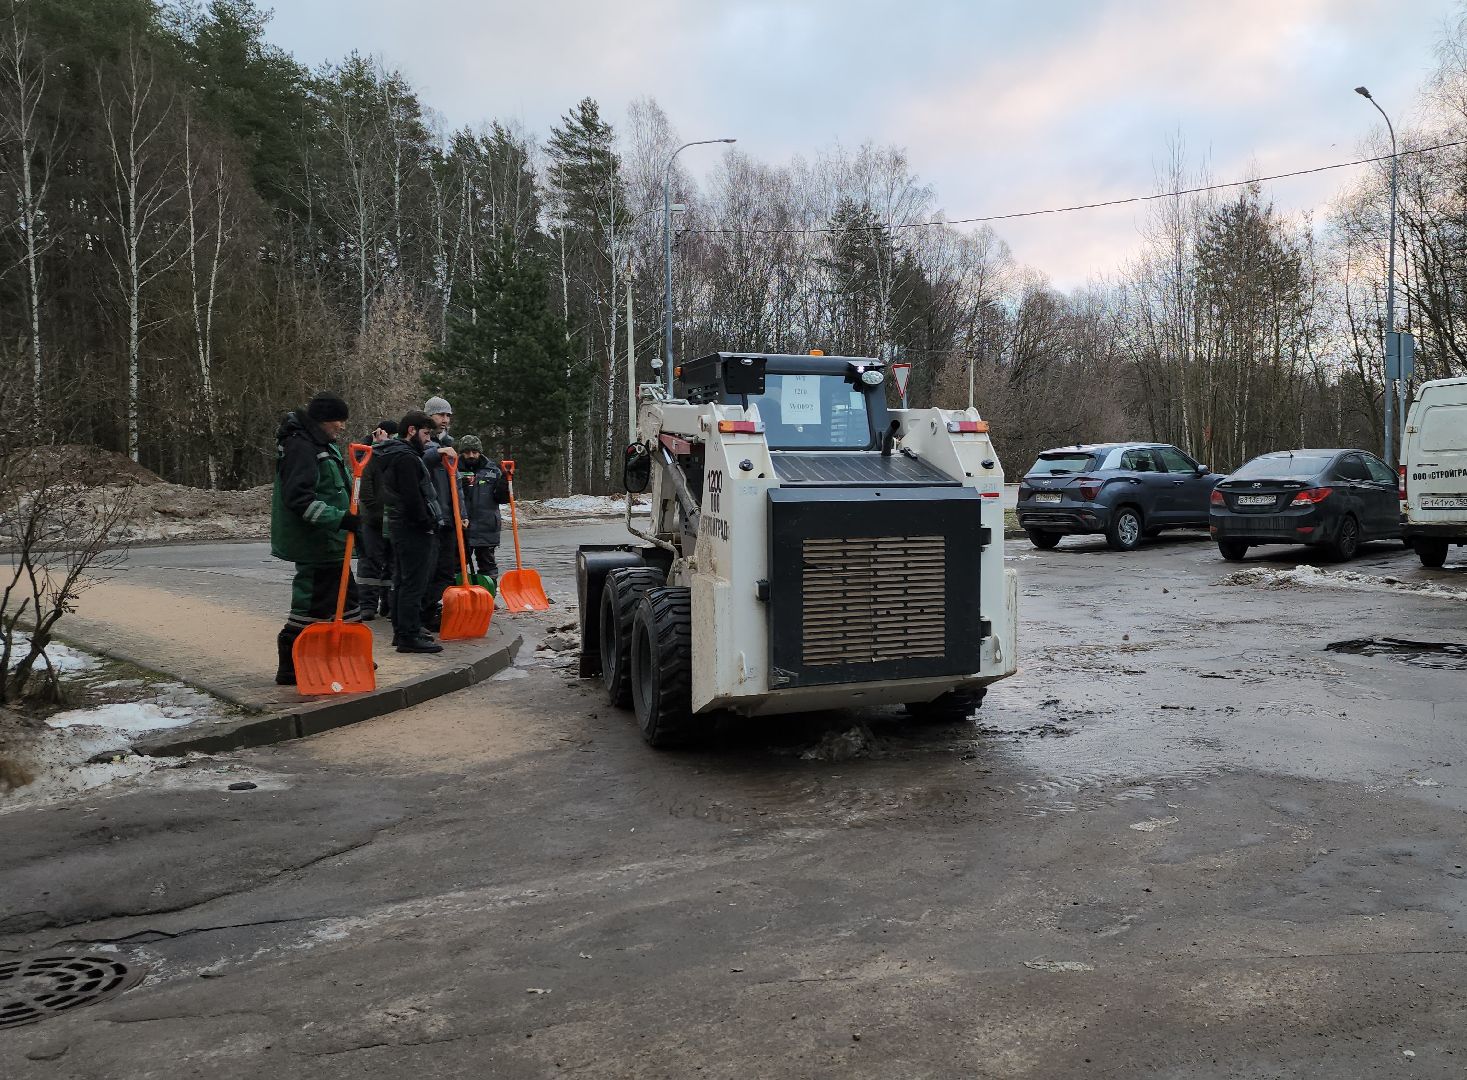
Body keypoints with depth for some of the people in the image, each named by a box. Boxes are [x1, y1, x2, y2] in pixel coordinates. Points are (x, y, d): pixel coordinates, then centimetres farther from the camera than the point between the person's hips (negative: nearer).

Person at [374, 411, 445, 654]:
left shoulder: (393, 455, 18)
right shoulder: (406, 457, -16)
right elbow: (412, 497, -22)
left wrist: (428, 522, 18)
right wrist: (427, 523, -14)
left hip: (399, 526, 11)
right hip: (414, 530, -11)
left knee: (402, 581, 15)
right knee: (414, 584, -8)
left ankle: (401, 631, 23)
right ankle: (409, 636, -7)